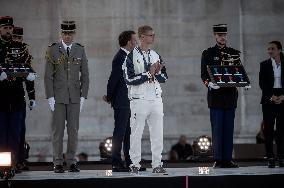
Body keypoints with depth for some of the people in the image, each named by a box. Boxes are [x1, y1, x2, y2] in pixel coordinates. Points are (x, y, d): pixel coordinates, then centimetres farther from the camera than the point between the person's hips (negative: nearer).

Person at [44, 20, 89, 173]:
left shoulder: (80, 50, 7)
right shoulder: (52, 50, 0)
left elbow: (85, 75, 8)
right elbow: (48, 76, -2)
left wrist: (83, 96, 1)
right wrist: (50, 97, -8)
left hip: (75, 97, 2)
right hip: (58, 96, -2)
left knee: (73, 130, 3)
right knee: (58, 130, -1)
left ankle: (72, 162, 8)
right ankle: (58, 163, 3)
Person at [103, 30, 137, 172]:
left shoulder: (127, 56, 15)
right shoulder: (120, 58, -16)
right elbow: (113, 79, -16)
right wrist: (109, 97, -6)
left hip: (128, 102, 10)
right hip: (122, 103, -9)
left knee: (128, 133, 12)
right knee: (119, 133, -6)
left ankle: (130, 162, 17)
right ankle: (116, 164, -3)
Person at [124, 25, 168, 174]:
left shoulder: (156, 56, 13)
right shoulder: (131, 57, -4)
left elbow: (164, 78, 13)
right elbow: (129, 79, -13)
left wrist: (158, 72, -8)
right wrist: (148, 73, -13)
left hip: (156, 99, 5)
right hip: (139, 99, -5)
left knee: (157, 133, 4)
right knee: (136, 132, -1)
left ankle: (157, 164, 10)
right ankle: (135, 164, 7)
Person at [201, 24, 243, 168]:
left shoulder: (234, 53, 15)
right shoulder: (208, 53, 7)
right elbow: (204, 74, 1)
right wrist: (209, 84, -20)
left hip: (230, 95, 3)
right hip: (216, 95, -3)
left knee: (229, 129, 3)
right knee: (217, 129, -5)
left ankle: (227, 159, 5)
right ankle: (217, 160, -3)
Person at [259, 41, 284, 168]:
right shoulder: (264, 65, 7)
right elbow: (262, 83, 1)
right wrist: (271, 96, -11)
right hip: (268, 99, 0)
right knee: (269, 129, -5)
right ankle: (270, 158, -5)